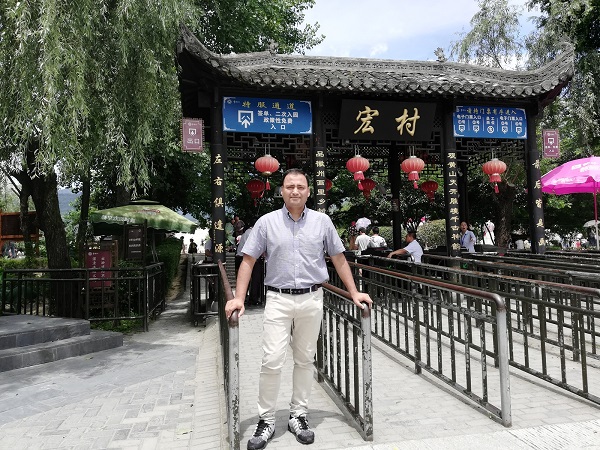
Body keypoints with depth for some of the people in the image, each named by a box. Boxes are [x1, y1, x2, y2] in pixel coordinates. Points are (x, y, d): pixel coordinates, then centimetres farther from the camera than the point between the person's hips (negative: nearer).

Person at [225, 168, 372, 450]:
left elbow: (338, 258, 9)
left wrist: (354, 293, 6)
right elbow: (248, 261, 2)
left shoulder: (322, 221, 3)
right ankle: (266, 421, 15)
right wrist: (239, 298, -6)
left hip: (311, 300, 2)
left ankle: (298, 416, 27)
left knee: (305, 360, 11)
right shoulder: (266, 223, 0)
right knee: (272, 361, -2)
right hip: (278, 300, -1)